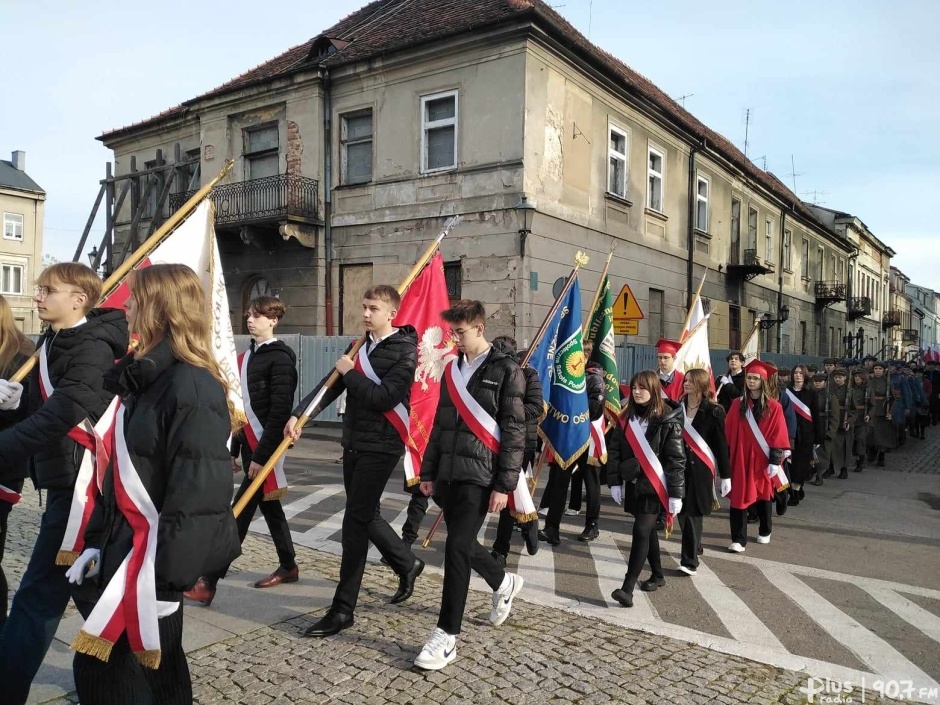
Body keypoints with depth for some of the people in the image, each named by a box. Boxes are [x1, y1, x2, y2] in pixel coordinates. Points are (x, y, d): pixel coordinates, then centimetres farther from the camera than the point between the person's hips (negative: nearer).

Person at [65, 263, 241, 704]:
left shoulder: (193, 387, -21)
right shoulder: (143, 376, 10)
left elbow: (196, 491, -23)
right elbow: (120, 469, 15)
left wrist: (168, 577, -21)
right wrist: (97, 538, 14)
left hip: (159, 550, -9)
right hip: (125, 543, 9)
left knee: (96, 668, 2)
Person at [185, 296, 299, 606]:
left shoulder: (280, 358, -13)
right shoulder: (246, 356, 14)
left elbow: (280, 411, -18)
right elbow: (241, 406, 17)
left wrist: (261, 455, -21)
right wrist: (235, 449, 16)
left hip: (265, 446, -9)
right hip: (249, 444, 9)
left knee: (239, 511, -6)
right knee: (269, 506, 16)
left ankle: (209, 582, -3)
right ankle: (288, 566, 29)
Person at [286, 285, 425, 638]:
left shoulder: (404, 352, -11)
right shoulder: (361, 346, 11)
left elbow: (383, 399, -21)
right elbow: (331, 385, 5)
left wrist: (350, 373, -13)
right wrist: (298, 414, -8)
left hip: (381, 447, -7)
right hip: (354, 443, 7)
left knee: (356, 521, -6)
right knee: (366, 515, 16)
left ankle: (343, 609, 4)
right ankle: (408, 564, 39)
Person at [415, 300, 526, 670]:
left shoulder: (506, 370, -7)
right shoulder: (452, 368, 13)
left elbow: (514, 431, -9)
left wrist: (504, 484, -13)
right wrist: (428, 471, 15)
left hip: (480, 474, -7)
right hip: (448, 472, 7)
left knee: (457, 548, -10)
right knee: (461, 543, 16)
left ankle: (446, 636, 1)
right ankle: (504, 582, 44)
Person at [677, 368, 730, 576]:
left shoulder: (713, 412, -6)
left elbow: (721, 445, -3)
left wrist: (725, 475, -4)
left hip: (701, 468, -4)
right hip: (679, 466, 4)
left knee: (693, 512, -5)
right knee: (683, 511, 11)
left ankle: (690, 561, 1)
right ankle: (694, 546, 35)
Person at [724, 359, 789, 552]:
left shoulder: (773, 407, -5)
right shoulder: (737, 404, 1)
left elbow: (778, 436, -6)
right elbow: (728, 433, 2)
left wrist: (775, 460, -10)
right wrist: (727, 456, -1)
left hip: (762, 460, -1)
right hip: (740, 458, 1)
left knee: (763, 495, 16)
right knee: (739, 496, -3)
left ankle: (765, 531, 37)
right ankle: (738, 540, 0)